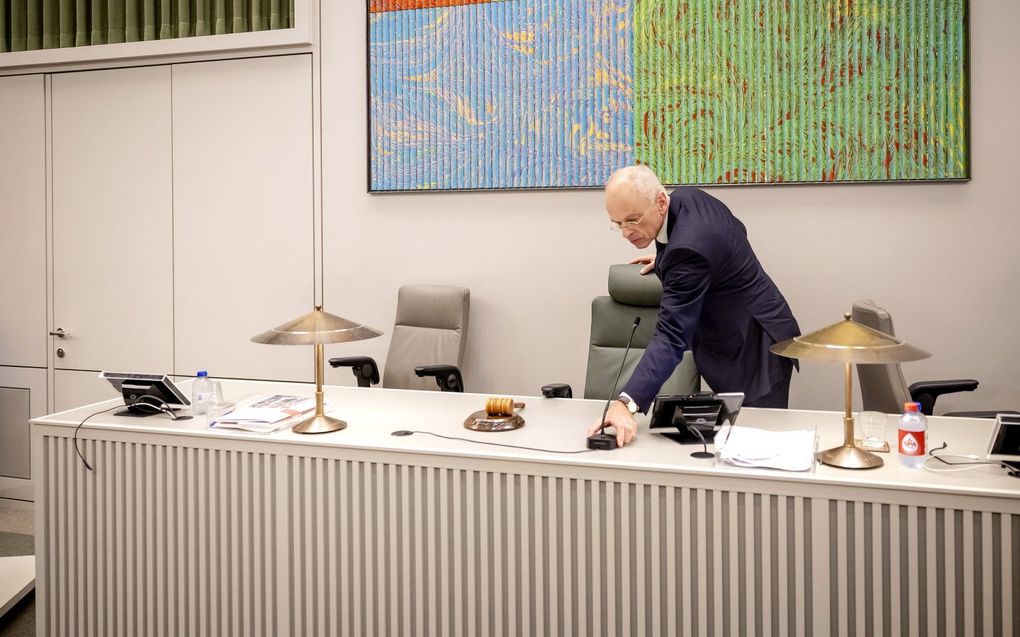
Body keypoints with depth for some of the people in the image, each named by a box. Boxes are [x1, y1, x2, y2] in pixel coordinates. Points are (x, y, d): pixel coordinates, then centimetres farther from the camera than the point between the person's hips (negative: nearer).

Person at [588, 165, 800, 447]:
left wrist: (626, 404, -48)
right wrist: (666, 260, 13)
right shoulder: (688, 195, -5)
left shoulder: (687, 248, -33)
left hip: (753, 350, -10)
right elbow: (735, 231, 16)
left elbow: (672, 336, -39)